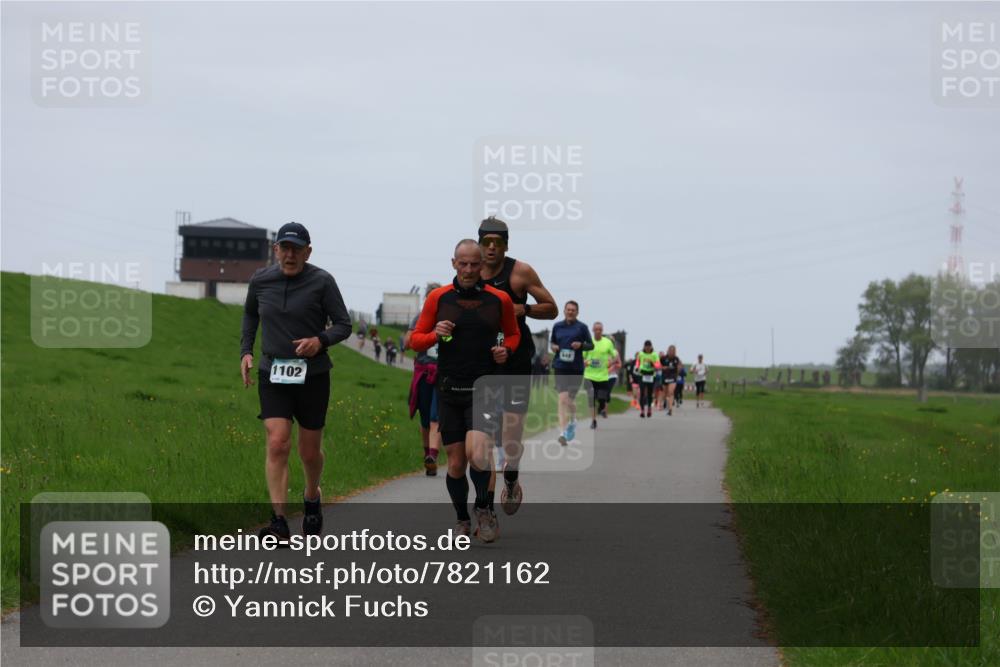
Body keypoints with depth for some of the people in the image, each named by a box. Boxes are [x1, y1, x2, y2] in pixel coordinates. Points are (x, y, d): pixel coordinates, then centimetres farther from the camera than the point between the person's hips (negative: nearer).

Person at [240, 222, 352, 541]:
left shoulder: (322, 282, -7)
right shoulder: (260, 280, 1)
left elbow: (343, 324, -3)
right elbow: (250, 314, 21)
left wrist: (321, 340, -22)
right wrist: (246, 350, 10)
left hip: (312, 375, -1)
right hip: (272, 374, 1)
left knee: (309, 451, 9)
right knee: (277, 444, -15)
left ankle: (312, 496, 41)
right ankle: (279, 522, -18)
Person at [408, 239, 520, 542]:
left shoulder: (500, 299, 2)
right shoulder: (438, 298, 2)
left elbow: (513, 334, 19)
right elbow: (415, 339, 8)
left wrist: (506, 350, -3)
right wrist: (435, 335, -12)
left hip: (485, 389, -2)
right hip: (450, 391, 2)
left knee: (477, 452, -22)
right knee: (456, 464, 4)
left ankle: (484, 509, 3)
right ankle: (463, 521, 25)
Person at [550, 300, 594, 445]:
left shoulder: (582, 327, 1)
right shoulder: (557, 326, 7)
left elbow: (591, 345, 5)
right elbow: (552, 342, 20)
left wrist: (581, 345, -15)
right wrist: (553, 347, -3)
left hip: (576, 368, 0)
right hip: (561, 367, 0)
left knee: (571, 399, 9)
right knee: (563, 398, -13)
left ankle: (572, 421, 41)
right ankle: (563, 432, -17)